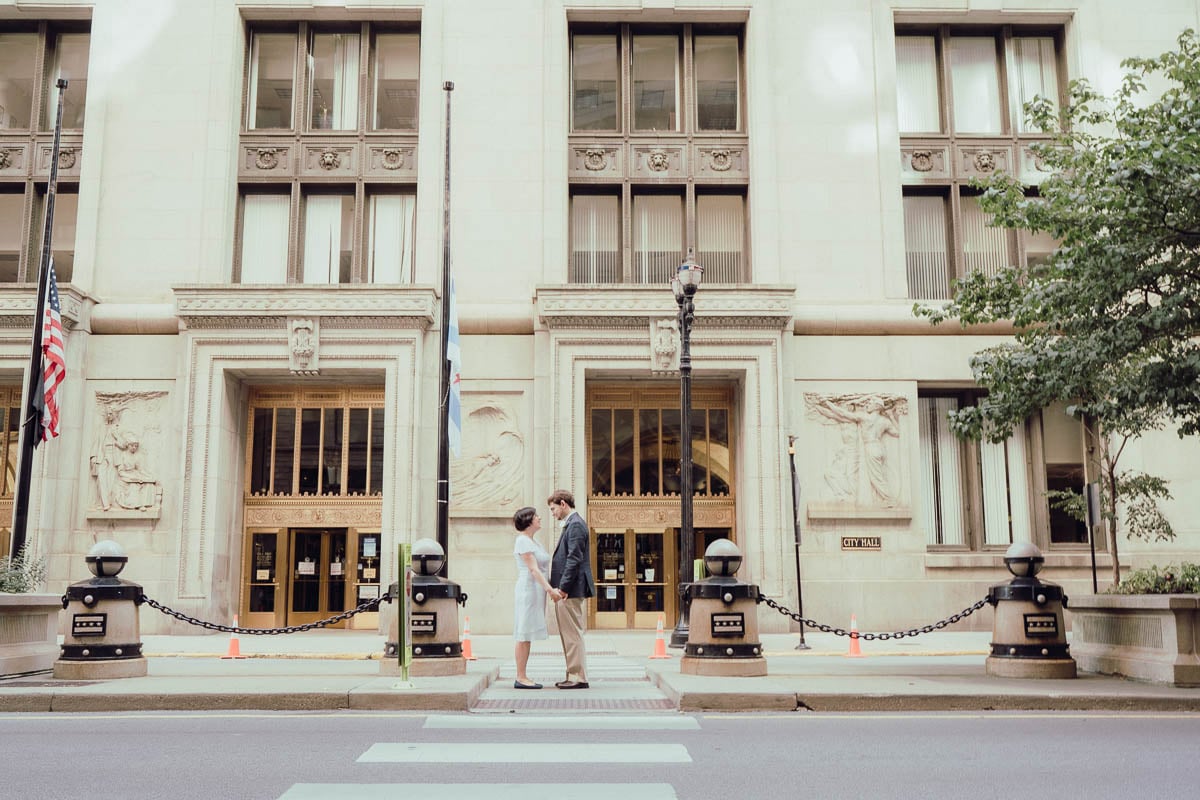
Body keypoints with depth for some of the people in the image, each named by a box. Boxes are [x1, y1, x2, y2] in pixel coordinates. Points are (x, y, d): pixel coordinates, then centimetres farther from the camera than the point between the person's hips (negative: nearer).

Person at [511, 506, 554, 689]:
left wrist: (549, 588, 10)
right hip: (528, 590, -9)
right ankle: (521, 678, -4)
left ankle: (523, 677, 10)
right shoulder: (523, 541, -11)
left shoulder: (533, 541, 18)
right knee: (524, 635, -7)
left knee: (527, 636, 8)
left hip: (536, 591, 9)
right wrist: (549, 588, -24)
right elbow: (533, 569, -18)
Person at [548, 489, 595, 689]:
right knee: (568, 635, 13)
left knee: (573, 635, -5)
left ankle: (578, 678, 0)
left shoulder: (575, 525, -13)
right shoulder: (571, 524, 18)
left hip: (571, 590, -10)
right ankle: (574, 676, 19)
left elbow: (574, 560, -20)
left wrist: (563, 588, -20)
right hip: (567, 590, 10)